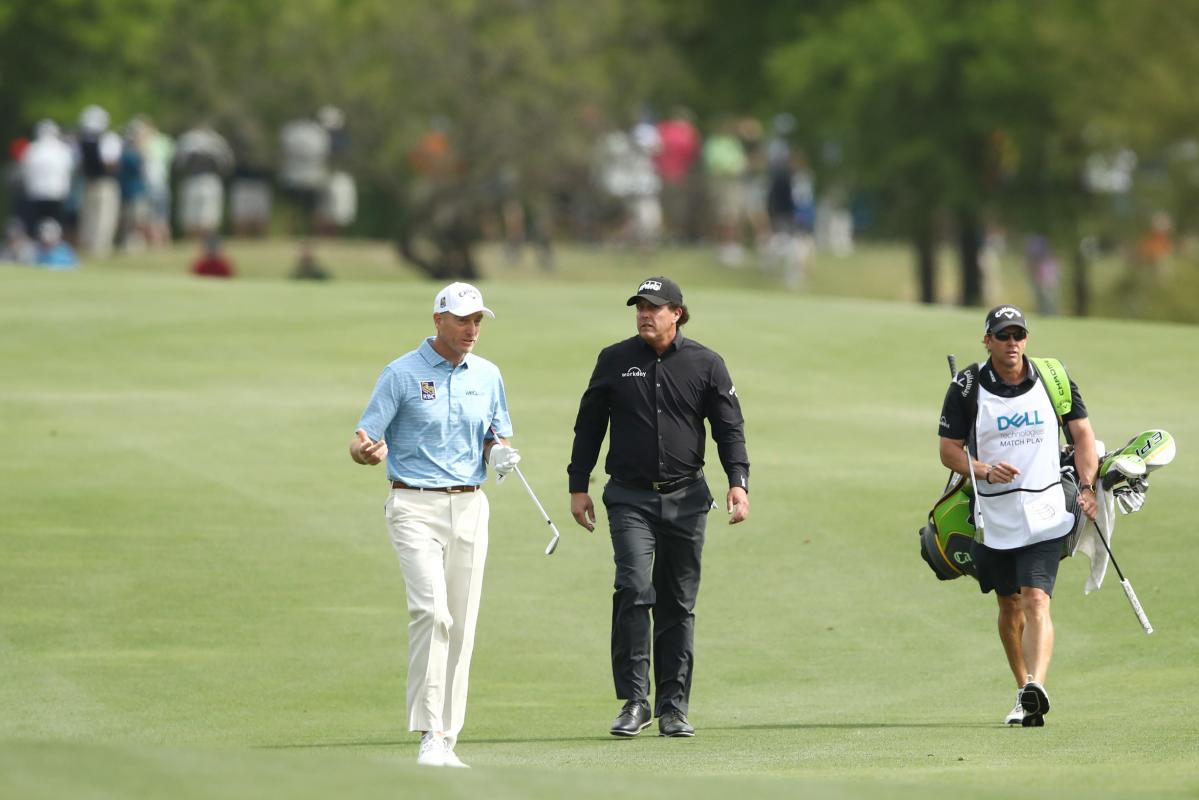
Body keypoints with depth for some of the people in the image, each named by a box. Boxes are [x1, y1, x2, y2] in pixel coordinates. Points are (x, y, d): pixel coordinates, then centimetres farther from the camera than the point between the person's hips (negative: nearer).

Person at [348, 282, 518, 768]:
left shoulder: (487, 376, 10)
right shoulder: (402, 374, -4)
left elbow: (497, 438, 20)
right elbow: (361, 442, -6)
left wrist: (500, 454, -4)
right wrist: (366, 451, -30)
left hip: (469, 507, 5)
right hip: (416, 506, -5)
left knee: (460, 625, 4)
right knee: (432, 611, -21)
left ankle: (446, 740, 9)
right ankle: (429, 735, -21)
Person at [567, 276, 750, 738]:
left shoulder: (705, 365, 4)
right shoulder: (614, 361, 5)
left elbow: (729, 428, 3)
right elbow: (589, 424, 11)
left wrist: (738, 482, -10)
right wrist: (578, 487, 7)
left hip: (686, 497, 1)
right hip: (630, 497, -1)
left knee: (678, 604, 5)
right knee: (634, 590, -17)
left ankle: (674, 707, 10)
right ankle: (634, 701, -14)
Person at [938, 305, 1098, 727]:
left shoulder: (1054, 379, 1)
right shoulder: (967, 387, -2)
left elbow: (1083, 434, 9)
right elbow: (949, 450, -1)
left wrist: (1087, 488, -4)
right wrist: (986, 471, -20)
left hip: (1044, 515, -1)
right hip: (992, 515, 1)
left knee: (1035, 601, -16)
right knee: (1009, 606, 12)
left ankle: (1035, 689, -31)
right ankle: (1023, 691, 25)